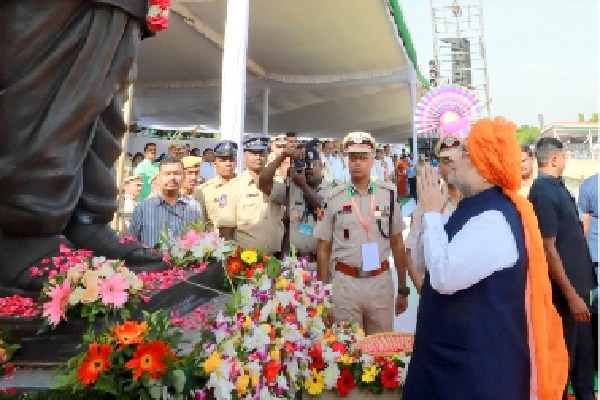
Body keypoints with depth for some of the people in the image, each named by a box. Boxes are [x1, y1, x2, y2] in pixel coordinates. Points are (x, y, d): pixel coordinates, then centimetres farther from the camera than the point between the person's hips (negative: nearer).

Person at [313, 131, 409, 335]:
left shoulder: (389, 195, 3)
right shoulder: (333, 199, -1)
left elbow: (397, 244, 8)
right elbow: (323, 249, 4)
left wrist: (403, 289, 9)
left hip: (380, 282, 1)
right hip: (345, 283, -1)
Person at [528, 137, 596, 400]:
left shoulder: (556, 186, 9)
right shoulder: (543, 193, -21)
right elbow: (548, 249, -23)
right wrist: (571, 294, -21)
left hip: (578, 281, 9)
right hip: (565, 288, -9)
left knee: (585, 348, 22)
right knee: (563, 353, 7)